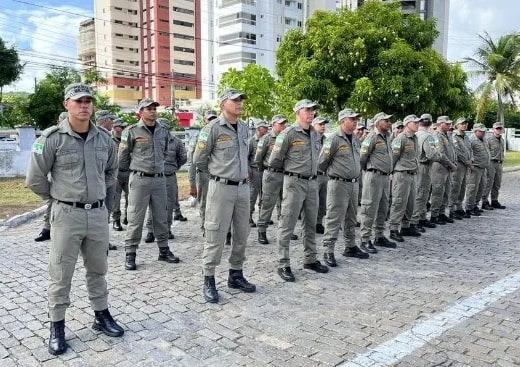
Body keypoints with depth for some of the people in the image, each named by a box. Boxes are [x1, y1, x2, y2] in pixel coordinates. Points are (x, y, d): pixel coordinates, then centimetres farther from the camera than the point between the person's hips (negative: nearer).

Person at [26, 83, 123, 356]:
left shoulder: (104, 138, 4)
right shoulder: (52, 138, -11)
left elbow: (111, 171, 20)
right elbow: (35, 179, -6)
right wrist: (58, 196, 3)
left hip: (99, 213, 4)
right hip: (67, 214, -4)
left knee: (97, 269, 16)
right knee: (61, 274, 6)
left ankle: (101, 316, 31)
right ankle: (57, 326, 20)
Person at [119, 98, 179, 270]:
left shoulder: (164, 131, 9)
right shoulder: (132, 131, -6)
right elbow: (123, 156, 2)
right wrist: (136, 168, 11)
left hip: (159, 179, 5)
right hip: (139, 179, -4)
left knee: (161, 217, 11)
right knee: (135, 218, 0)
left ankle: (164, 250, 23)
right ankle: (130, 254, 9)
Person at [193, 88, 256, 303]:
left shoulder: (244, 128, 11)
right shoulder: (213, 128, -9)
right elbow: (199, 160, -4)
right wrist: (218, 174, 7)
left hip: (243, 188, 7)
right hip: (222, 188, -7)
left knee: (242, 235, 12)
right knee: (216, 236, -2)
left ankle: (235, 275, 27)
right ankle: (209, 281, 10)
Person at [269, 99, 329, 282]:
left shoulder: (315, 134, 12)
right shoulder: (289, 133, -10)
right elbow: (274, 161, -7)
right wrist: (290, 169, 8)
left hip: (312, 182, 7)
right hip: (294, 182, -7)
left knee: (311, 224, 14)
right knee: (287, 224, -1)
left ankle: (310, 259, 26)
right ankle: (283, 265, 6)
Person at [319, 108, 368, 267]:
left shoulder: (356, 139, 12)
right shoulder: (334, 139, -12)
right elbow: (322, 162, -6)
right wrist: (331, 173, 9)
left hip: (354, 183, 8)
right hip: (338, 184, -8)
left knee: (351, 218, 15)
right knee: (334, 218, -5)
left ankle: (350, 247, 27)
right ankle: (328, 251, 2)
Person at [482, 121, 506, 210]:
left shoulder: (502, 141, 16)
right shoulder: (489, 140, -6)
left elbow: (502, 153, 23)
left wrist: (502, 164, 18)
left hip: (499, 164, 7)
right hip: (491, 163, -7)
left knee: (497, 184, 10)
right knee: (488, 183, -7)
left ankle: (495, 201, 18)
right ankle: (485, 202, -3)